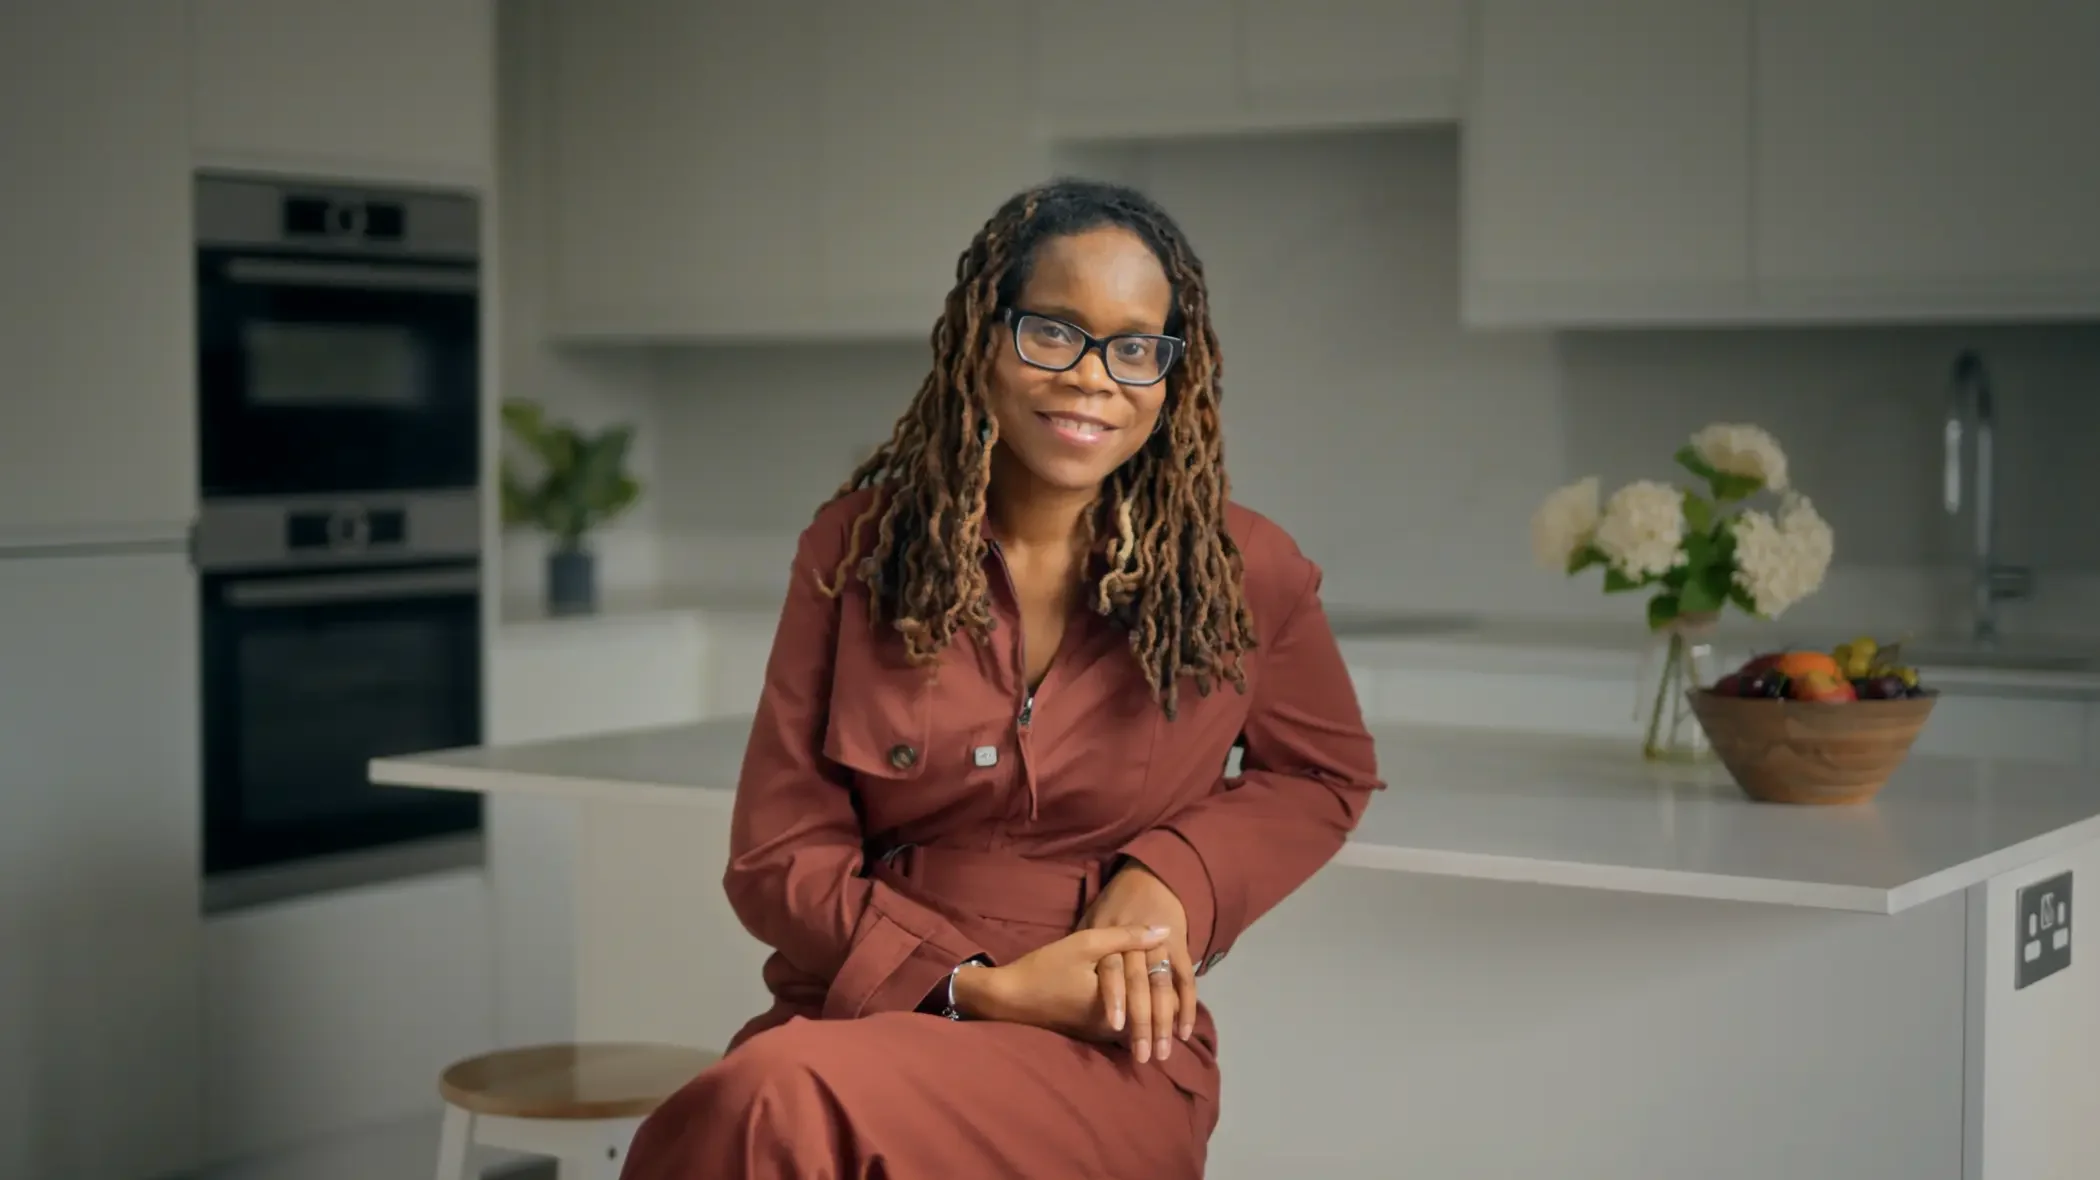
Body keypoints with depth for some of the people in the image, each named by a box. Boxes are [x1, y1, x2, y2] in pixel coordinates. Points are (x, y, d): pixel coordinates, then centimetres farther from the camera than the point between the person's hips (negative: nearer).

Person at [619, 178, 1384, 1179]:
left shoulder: (1243, 574, 1)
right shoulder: (858, 547, 3)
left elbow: (1326, 772, 20)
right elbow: (778, 855, 4)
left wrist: (1173, 874, -2)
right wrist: (979, 984, -12)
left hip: (1106, 1055, -2)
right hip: (860, 1010, 3)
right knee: (771, 1097, -35)